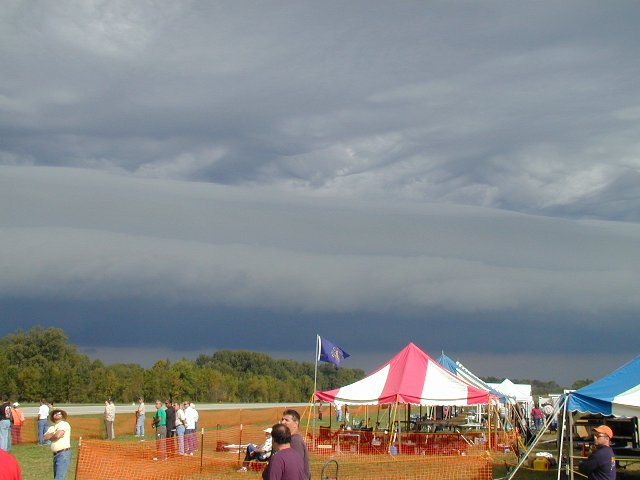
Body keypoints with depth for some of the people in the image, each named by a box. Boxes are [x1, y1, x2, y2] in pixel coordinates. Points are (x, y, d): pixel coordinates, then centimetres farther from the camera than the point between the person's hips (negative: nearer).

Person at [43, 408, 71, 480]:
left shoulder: (64, 424, -2)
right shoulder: (52, 427, 20)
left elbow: (57, 435, -16)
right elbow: (45, 437, 4)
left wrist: (50, 437, 4)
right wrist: (54, 433, -10)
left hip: (63, 453, -9)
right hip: (56, 454, 9)